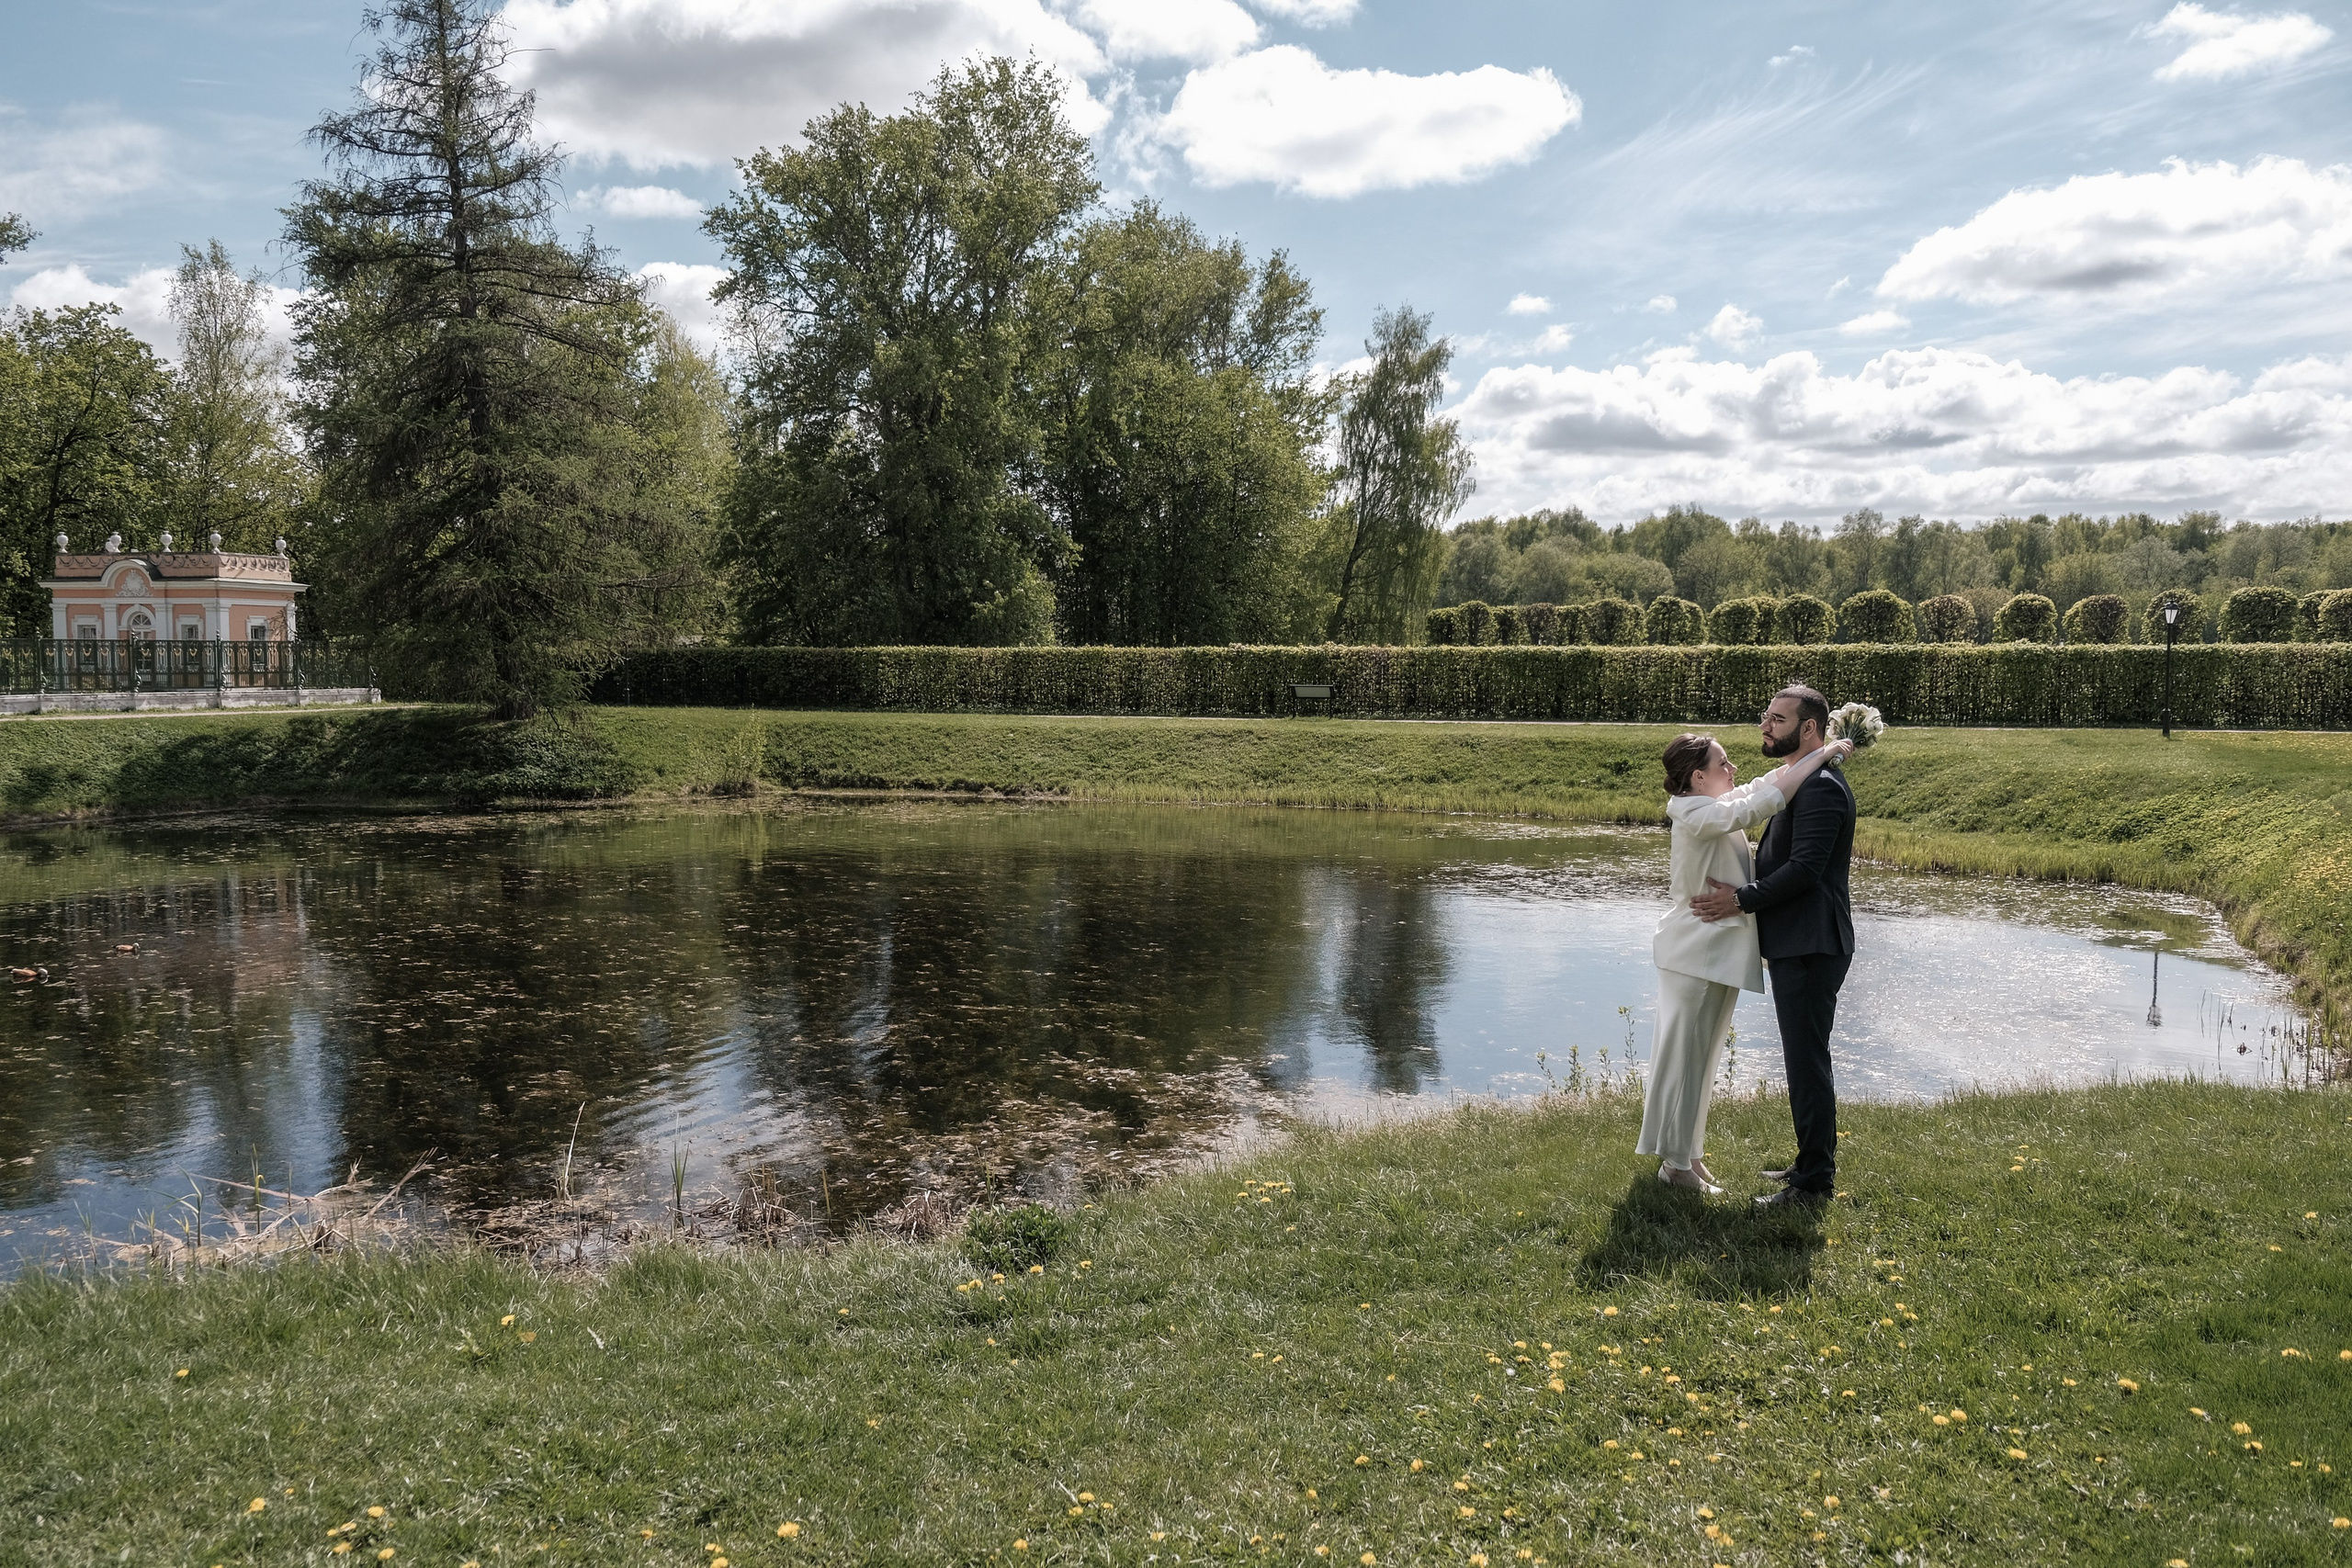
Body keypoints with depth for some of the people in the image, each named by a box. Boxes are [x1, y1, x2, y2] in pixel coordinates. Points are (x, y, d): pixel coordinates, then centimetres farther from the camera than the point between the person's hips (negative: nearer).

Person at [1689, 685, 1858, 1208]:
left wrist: (1742, 900, -17)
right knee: (1805, 1059, 18)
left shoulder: (1821, 788, -17)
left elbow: (1804, 869, -24)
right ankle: (1813, 1160, 30)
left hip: (1810, 949, -11)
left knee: (1807, 1061, -4)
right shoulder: (1801, 783, 17)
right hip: (1795, 944, 11)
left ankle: (1814, 1181, 4)